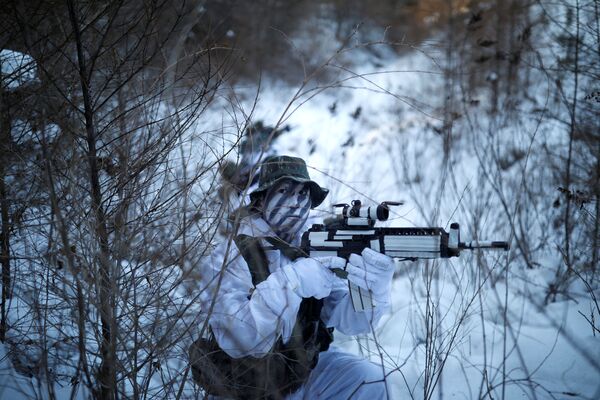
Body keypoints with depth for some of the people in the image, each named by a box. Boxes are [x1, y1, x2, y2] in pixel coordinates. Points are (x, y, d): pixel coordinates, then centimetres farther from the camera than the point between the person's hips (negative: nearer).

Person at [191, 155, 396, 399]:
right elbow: (241, 339, -31)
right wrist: (290, 284, -39)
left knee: (372, 380, -13)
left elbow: (349, 319, -12)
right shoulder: (229, 258, -18)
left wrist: (375, 287, -33)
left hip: (304, 368, 4)